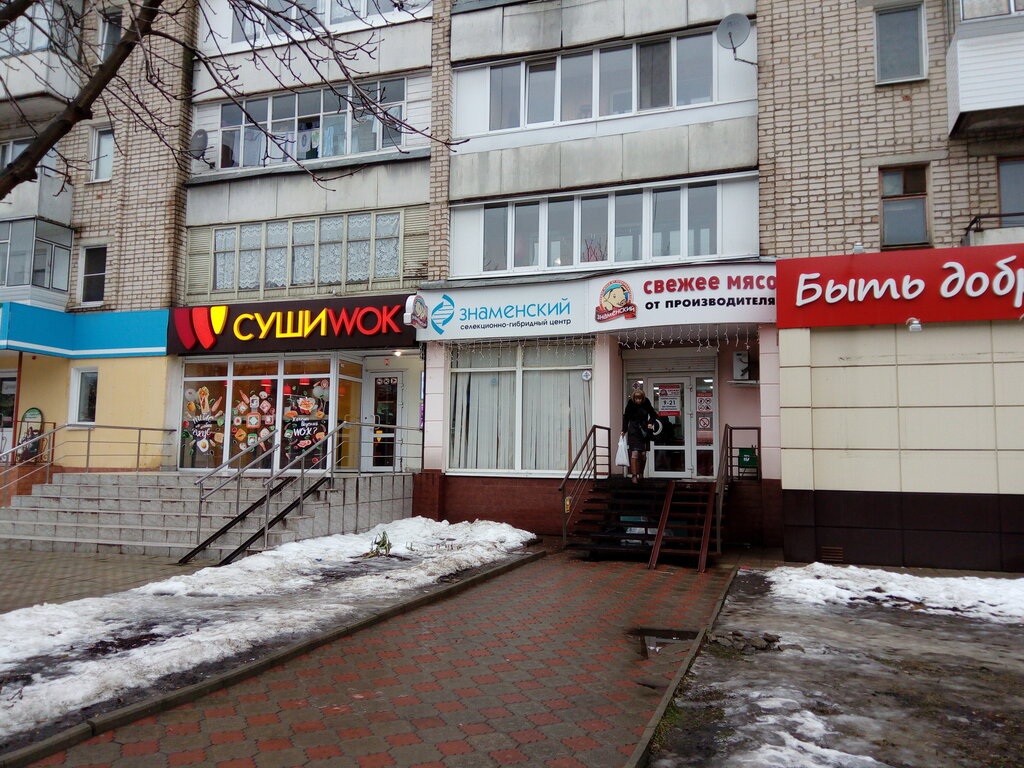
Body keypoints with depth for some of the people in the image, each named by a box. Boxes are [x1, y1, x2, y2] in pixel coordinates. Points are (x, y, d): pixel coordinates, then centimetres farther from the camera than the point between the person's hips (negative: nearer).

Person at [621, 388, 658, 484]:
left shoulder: (646, 403, -6)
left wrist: (650, 423, -10)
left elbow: (653, 414, 8)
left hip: (644, 431, 2)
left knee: (643, 454, 5)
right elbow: (626, 417, 1)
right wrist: (624, 430, -2)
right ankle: (634, 475, -12)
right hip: (633, 431, -2)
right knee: (634, 452, -13)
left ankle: (641, 473, 24)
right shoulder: (630, 404, -8)